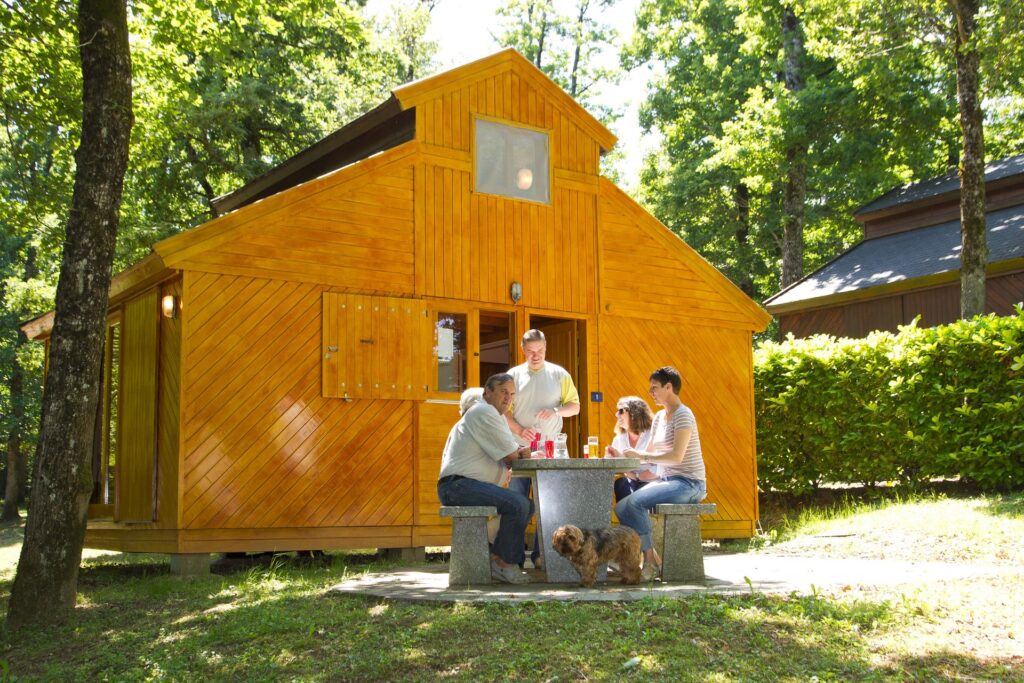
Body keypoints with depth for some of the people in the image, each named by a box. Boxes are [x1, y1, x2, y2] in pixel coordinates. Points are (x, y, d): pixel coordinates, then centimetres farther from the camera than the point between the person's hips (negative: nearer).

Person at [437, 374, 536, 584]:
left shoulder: (494, 414, 24)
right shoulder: (484, 412, -10)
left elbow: (506, 458, 18)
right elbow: (511, 455, -13)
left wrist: (519, 452, -5)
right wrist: (523, 453, 10)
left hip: (461, 486, 11)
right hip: (458, 485, -11)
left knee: (527, 506, 10)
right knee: (517, 504, -25)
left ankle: (496, 558, 7)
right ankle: (504, 563, -12)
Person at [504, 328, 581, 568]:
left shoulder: (559, 374, 8)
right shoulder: (513, 375, 7)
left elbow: (575, 406, 8)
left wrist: (556, 410, -13)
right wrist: (520, 431, -14)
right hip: (520, 449, 0)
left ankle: (541, 554, 4)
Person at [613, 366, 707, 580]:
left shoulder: (683, 415, -11)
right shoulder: (659, 417, 16)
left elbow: (676, 456, -22)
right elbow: (648, 454, 16)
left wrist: (641, 455, -20)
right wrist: (623, 457, 0)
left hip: (688, 483, -8)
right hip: (665, 480, 8)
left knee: (634, 502, -27)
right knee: (621, 507, -13)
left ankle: (651, 558, -16)